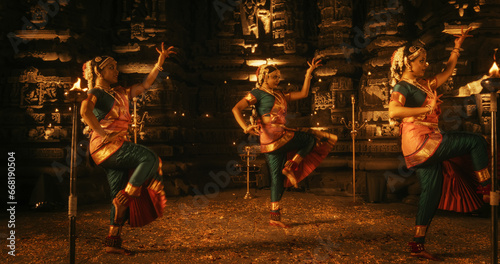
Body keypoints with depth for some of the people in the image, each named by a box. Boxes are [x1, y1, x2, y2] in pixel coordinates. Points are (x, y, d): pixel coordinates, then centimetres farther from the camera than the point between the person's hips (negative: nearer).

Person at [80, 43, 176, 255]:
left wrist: (160, 62, 21)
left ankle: (113, 242, 10)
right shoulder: (96, 92, -2)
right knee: (149, 158, -20)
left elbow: (144, 85, 23)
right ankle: (124, 198, -12)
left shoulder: (120, 93, 21)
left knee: (120, 194, 4)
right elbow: (85, 111, -22)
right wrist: (102, 133, -22)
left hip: (117, 148, 8)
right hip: (105, 146, -8)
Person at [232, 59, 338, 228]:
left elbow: (303, 94, 23)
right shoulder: (258, 93, 0)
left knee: (277, 177, 5)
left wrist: (309, 73, 20)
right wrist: (245, 127, -26)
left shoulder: (280, 95, 22)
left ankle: (275, 216, 9)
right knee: (312, 138, 1)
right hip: (273, 136, -7)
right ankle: (290, 166, -1)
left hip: (280, 138, 7)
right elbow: (236, 109, -10)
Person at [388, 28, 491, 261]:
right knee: (476, 141, -4)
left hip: (428, 144, 9)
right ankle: (487, 189, 5)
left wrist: (457, 47, 32)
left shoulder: (424, 85, 20)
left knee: (432, 190, 7)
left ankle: (417, 245, 11)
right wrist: (427, 109, -24)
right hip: (419, 140, -9)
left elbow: (447, 72, 34)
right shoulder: (403, 86, -6)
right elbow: (393, 112, -24)